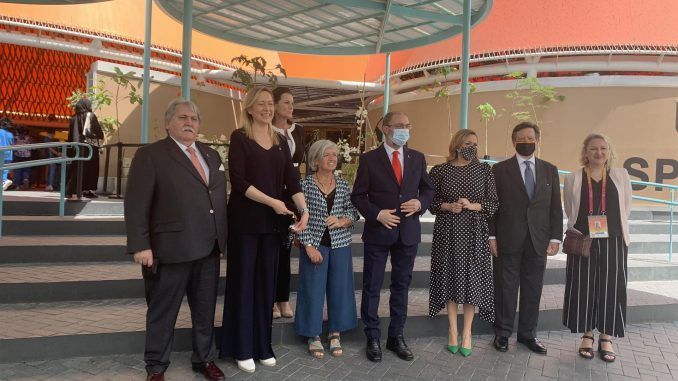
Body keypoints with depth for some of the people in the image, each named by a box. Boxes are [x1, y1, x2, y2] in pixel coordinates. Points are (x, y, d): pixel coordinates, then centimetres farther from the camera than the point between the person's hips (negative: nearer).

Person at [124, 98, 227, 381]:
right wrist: (140, 246, -17)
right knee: (162, 312, 10)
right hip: (171, 249, -5)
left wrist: (222, 238, 13)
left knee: (205, 310, 17)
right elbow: (136, 204, -10)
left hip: (209, 249, 6)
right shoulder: (150, 155, -5)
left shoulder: (211, 155, 14)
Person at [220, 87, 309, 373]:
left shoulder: (281, 141, 11)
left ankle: (263, 346, 23)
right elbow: (238, 181, -13)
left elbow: (292, 180, 4)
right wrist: (273, 202, -18)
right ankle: (242, 348, 16)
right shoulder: (240, 137, -4)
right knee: (244, 281, 4)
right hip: (245, 220, -4)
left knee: (266, 282, 11)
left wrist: (304, 210, -11)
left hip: (272, 222, 5)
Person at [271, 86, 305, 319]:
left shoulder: (298, 130, 11)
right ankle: (271, 300, 12)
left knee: (285, 247, 10)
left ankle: (284, 299, 18)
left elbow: (301, 159, 14)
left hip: (292, 193, 5)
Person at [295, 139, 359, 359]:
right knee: (313, 289, 4)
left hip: (340, 245, 3)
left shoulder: (343, 185, 5)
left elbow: (354, 213, 6)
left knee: (339, 288, 9)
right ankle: (313, 336, 18)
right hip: (314, 245, -3)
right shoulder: (306, 184, -5)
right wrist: (309, 246, -14)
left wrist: (340, 221, -14)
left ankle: (335, 334, 24)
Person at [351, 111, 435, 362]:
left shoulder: (417, 158, 6)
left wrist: (420, 203, -8)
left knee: (401, 286, 12)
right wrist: (377, 214, -17)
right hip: (378, 232, -3)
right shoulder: (369, 159, -4)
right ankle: (372, 338, 19)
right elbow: (358, 195, -3)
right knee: (372, 287, 5)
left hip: (408, 232, 3)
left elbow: (428, 190, 13)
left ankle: (396, 337, 26)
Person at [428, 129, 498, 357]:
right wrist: (448, 206, -14)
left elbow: (493, 203, 4)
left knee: (472, 278, 2)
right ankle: (453, 331, 18)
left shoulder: (484, 170, 4)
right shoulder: (439, 171, 1)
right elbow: (431, 201, 4)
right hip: (447, 232, 0)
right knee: (450, 277, 4)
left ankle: (467, 333, 16)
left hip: (474, 232, 1)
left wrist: (472, 205, -13)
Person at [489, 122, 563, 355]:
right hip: (508, 240, -2)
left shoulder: (550, 170, 10)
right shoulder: (500, 169, 1)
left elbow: (555, 206, 8)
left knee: (533, 289, 9)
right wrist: (492, 236, -6)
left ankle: (527, 334, 22)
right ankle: (502, 333, 18)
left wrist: (555, 237, 1)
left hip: (538, 241, 3)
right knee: (505, 288, 5)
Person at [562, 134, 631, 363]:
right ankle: (587, 336, 17)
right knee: (584, 287, 4)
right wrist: (580, 232, 1)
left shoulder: (621, 176, 6)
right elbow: (570, 212, 6)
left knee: (610, 288, 3)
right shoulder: (573, 179, 2)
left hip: (613, 242, 1)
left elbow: (625, 208, 9)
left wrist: (614, 228, 4)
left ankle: (606, 338, 16)